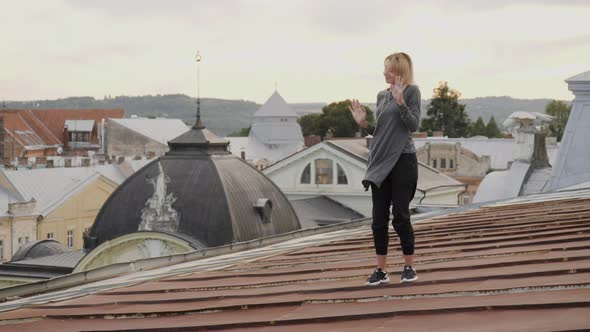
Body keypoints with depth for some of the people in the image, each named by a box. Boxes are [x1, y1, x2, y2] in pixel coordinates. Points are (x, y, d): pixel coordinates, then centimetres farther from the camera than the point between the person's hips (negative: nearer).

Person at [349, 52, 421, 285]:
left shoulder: (411, 91, -4)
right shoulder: (382, 96, 13)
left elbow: (413, 125, -12)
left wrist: (401, 101, -22)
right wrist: (364, 124, 2)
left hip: (402, 160, -6)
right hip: (380, 162, 6)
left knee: (400, 216, -2)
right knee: (379, 218, 4)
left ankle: (409, 267, 12)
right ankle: (381, 270, 10)